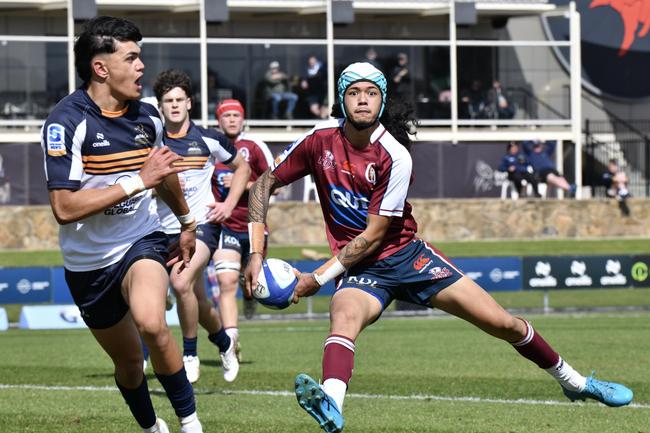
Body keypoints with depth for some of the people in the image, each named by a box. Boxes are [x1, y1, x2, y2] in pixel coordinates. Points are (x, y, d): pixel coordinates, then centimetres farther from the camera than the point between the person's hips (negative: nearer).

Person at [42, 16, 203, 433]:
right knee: (128, 360, 12)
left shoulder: (147, 116, -2)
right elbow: (64, 207, -28)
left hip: (142, 241, 1)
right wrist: (138, 181, -28)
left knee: (151, 322, -30)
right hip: (88, 262, -1)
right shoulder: (67, 121, -19)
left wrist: (187, 222, 36)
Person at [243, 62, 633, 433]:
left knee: (503, 323, -2)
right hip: (359, 269, 1)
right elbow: (264, 184, 1)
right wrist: (257, 253, -9)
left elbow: (373, 236, -16)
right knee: (344, 316, -36)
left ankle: (574, 382, 23)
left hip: (407, 254, 0)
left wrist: (318, 278, -16)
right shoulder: (321, 139, -9)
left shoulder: (395, 157, -17)